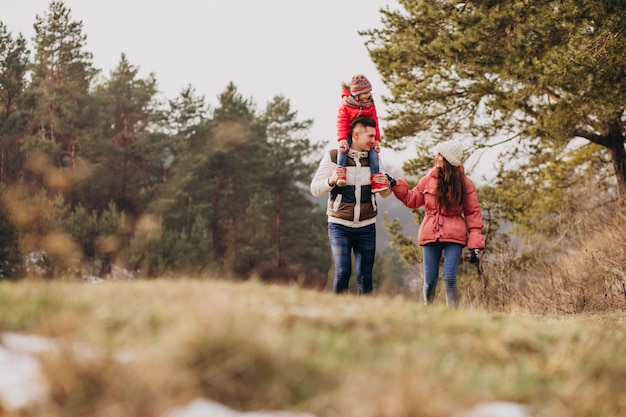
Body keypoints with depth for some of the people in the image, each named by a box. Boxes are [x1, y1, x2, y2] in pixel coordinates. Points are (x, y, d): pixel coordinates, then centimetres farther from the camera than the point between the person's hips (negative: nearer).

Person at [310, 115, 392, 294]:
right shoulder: (333, 157, -4)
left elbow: (384, 195, 15)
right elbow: (315, 189, -1)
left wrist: (386, 185, -9)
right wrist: (331, 181, -21)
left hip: (367, 227, 3)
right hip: (339, 225, -3)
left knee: (365, 276, 3)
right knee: (342, 272, -14)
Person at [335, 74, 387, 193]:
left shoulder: (370, 105, 5)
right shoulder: (345, 105, -7)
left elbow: (374, 123, 6)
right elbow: (341, 123, -13)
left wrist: (376, 139, -2)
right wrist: (342, 139, -26)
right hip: (349, 135, -3)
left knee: (374, 152, -17)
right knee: (343, 148, -32)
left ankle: (376, 182, -15)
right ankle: (341, 176, -35)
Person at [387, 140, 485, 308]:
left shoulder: (465, 184, 0)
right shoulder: (429, 180, 6)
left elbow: (473, 213, 0)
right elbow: (412, 199, 18)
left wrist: (475, 243, -6)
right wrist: (396, 185, 5)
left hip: (454, 237, -2)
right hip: (430, 235, 3)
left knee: (449, 277, -15)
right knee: (430, 280, 3)